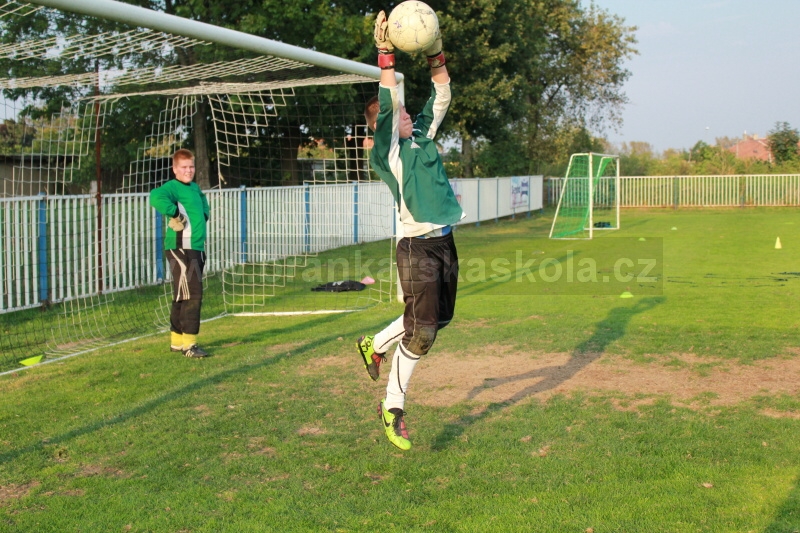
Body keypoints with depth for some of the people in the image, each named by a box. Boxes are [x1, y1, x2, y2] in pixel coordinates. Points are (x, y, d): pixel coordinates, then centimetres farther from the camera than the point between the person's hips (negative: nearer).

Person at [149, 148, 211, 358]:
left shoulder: (195, 187, 14)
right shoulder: (172, 187, -11)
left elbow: (202, 200, 39)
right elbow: (156, 196, -34)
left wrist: (204, 214, 21)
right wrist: (175, 213, -29)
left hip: (196, 249, 9)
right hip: (180, 249, -9)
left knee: (182, 296, 15)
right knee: (192, 295, -11)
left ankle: (177, 340, 26)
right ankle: (189, 344, -7)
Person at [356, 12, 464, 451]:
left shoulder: (422, 136, 15)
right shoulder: (387, 151, -6)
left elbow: (441, 99, 17)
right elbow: (388, 104, -17)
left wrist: (435, 56, 6)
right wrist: (385, 53, -18)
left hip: (444, 242, 8)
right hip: (417, 246, -8)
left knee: (439, 318, 18)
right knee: (421, 330, -8)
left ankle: (375, 345, 39)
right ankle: (392, 407, 8)